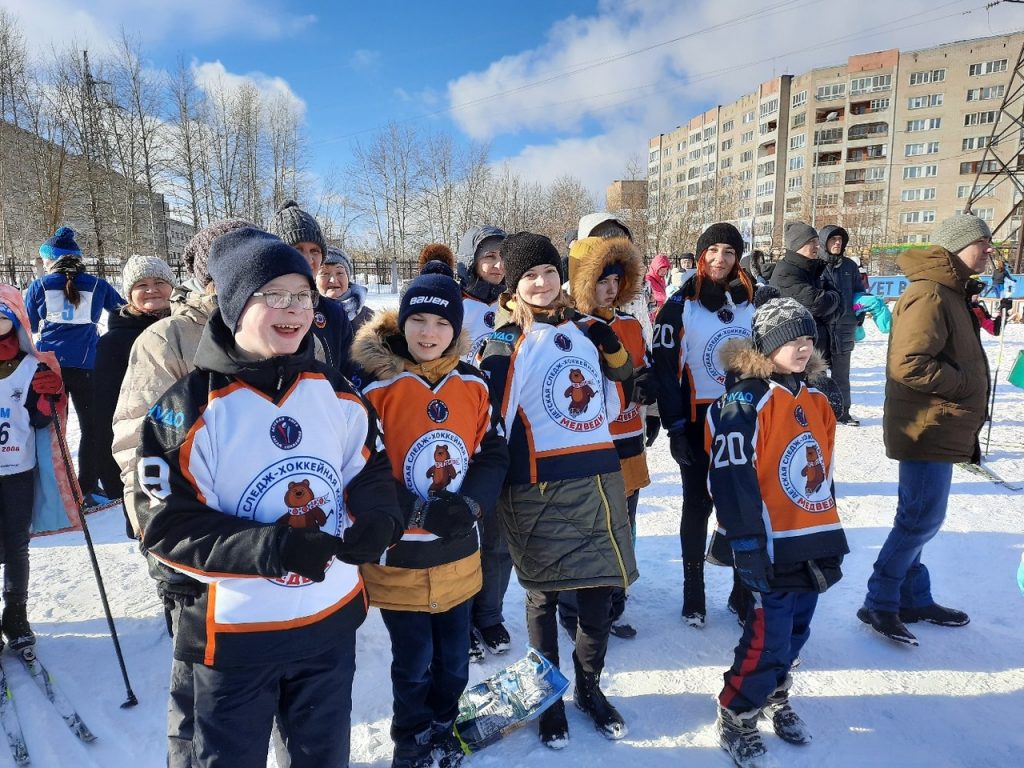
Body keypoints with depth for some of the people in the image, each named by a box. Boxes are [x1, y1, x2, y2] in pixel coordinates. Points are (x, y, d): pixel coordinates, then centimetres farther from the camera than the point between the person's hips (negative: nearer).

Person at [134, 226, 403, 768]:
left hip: (331, 620, 4)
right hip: (233, 631, -4)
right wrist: (267, 548, -29)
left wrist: (378, 520, -15)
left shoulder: (336, 392, -2)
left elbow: (371, 469, 7)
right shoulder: (187, 407, -16)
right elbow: (166, 526, -16)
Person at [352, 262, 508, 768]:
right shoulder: (374, 385, -13)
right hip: (397, 555, -4)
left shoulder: (473, 384, 0)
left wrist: (470, 504, -16)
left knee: (453, 657, 20)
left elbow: (493, 455, 2)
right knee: (413, 660, 13)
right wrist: (421, 511, -23)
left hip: (459, 551, 4)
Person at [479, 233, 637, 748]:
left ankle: (589, 686, 36)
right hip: (539, 489, -4)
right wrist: (492, 492, -9)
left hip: (598, 479, 5)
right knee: (543, 595, 8)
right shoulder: (505, 345, -6)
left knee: (599, 589, 12)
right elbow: (491, 423, -8)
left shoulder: (585, 329, 10)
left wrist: (614, 351, 4)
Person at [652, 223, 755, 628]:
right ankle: (693, 594, 23)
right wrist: (675, 428, -12)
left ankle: (746, 591, 26)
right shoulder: (680, 306, -7)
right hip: (698, 421, -3)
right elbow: (665, 369, -9)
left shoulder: (754, 301, 5)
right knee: (698, 507, 8)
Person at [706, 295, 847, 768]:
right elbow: (731, 480, -21)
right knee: (767, 637, -1)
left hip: (814, 542, 8)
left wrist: (831, 534, 19)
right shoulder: (744, 402, -17)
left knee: (794, 632, 20)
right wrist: (747, 546, -21)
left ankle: (774, 699, 43)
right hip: (772, 547, -8)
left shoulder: (816, 401, 9)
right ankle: (736, 721, 20)